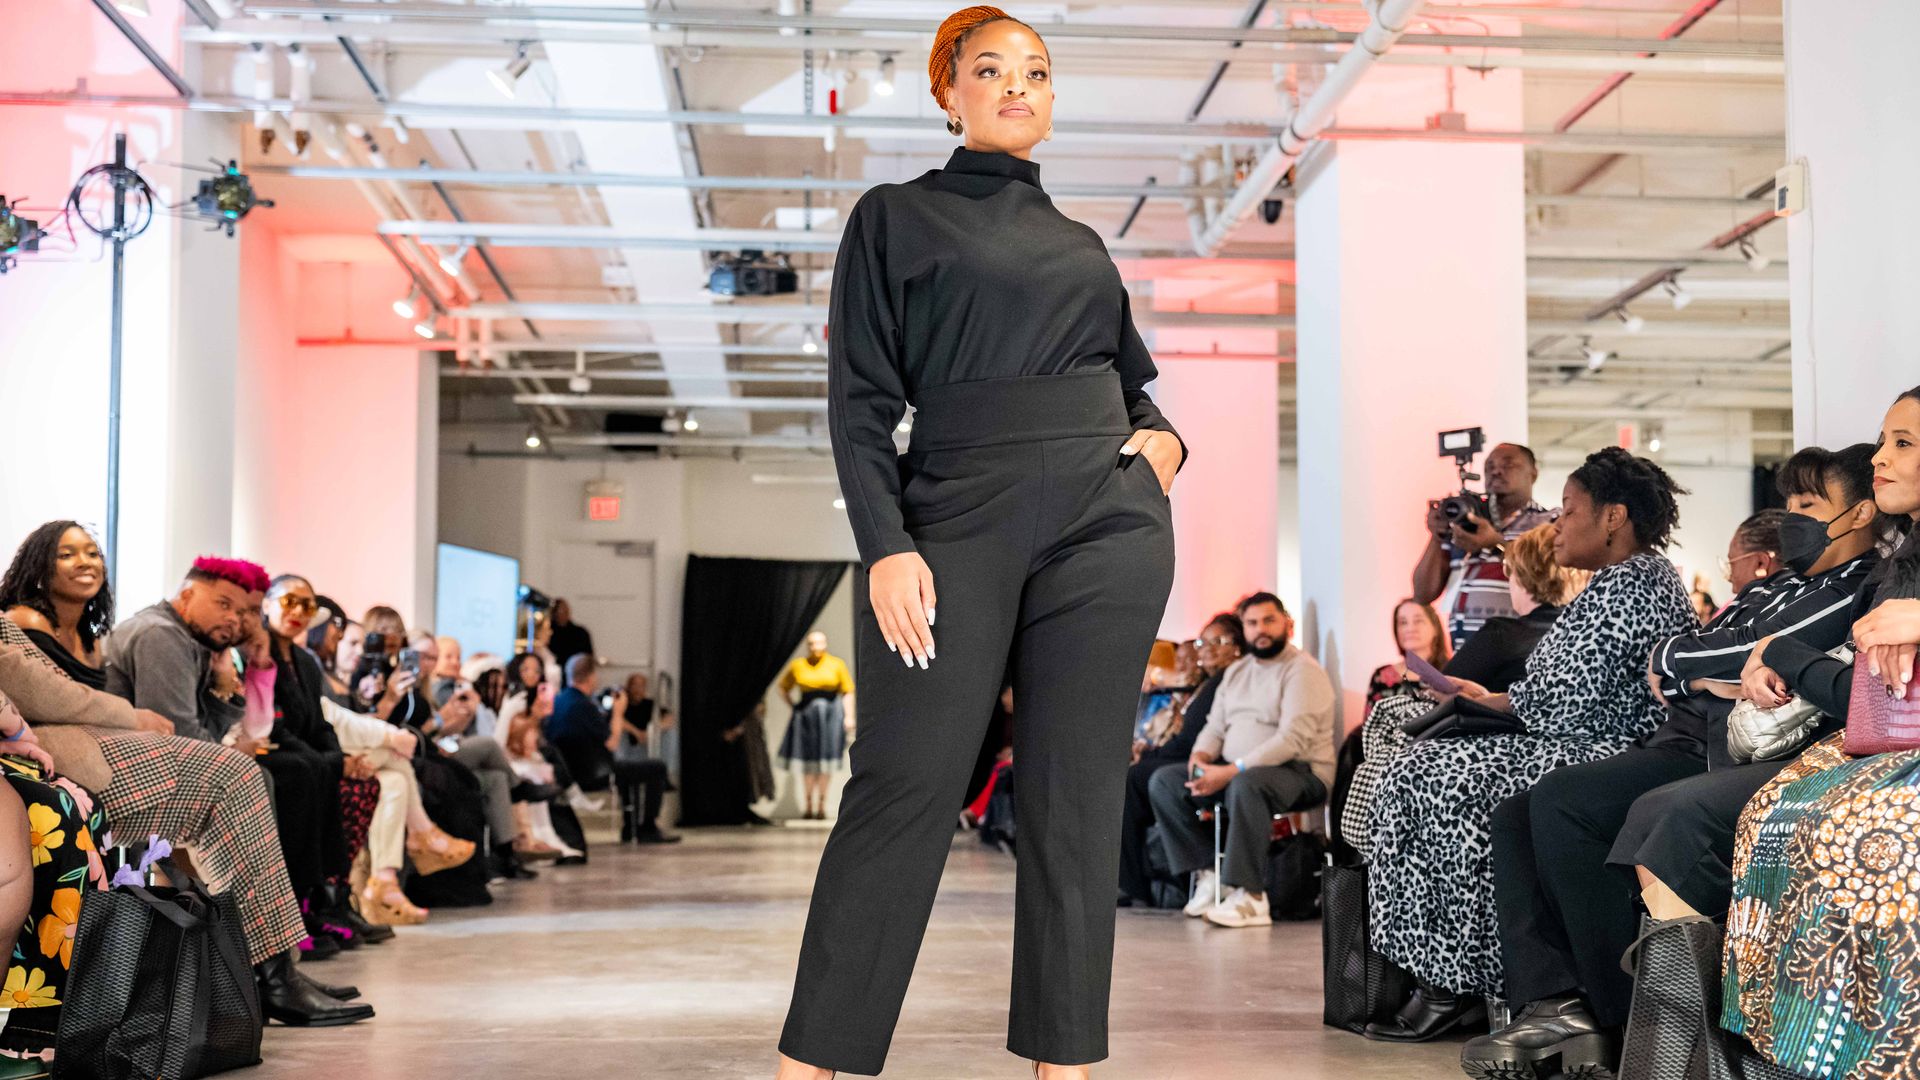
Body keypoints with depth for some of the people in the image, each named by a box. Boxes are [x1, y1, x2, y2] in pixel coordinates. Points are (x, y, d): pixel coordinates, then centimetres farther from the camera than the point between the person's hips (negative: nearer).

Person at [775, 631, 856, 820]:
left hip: (830, 714, -1)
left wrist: (849, 716, -5)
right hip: (806, 716, 1)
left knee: (825, 762, -2)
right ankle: (809, 806, 6)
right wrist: (793, 706, 6)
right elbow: (781, 686, 16)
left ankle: (822, 805, 3)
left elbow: (848, 692, 2)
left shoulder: (837, 664, 1)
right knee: (808, 761, 2)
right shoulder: (797, 665, 3)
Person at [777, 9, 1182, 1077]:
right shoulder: (896, 217, 8)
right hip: (956, 517, -4)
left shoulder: (1082, 244, 21)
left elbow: (1136, 378, 28)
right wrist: (886, 545, -11)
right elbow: (861, 400, 0)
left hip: (1109, 517, 4)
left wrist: (1165, 440, 5)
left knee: (1076, 793, 2)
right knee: (904, 784, -6)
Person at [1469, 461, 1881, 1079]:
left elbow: (1755, 652, -16)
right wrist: (1701, 678, -5)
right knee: (1514, 815, -1)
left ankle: (1628, 1026, -17)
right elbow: (1657, 667, 17)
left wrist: (1675, 663, 1)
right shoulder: (1782, 585, 24)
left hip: (1724, 758, -10)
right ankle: (1554, 1003, -13)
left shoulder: (1856, 590, -4)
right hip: (1680, 744, 10)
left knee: (1561, 803, -25)